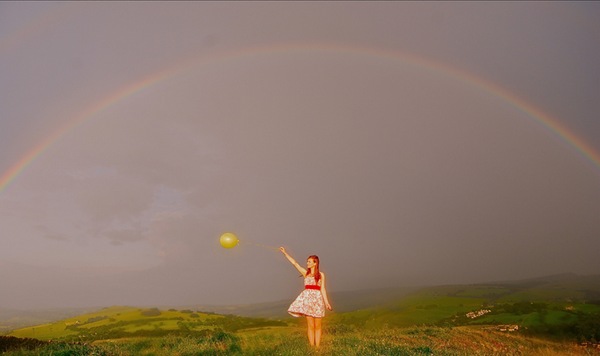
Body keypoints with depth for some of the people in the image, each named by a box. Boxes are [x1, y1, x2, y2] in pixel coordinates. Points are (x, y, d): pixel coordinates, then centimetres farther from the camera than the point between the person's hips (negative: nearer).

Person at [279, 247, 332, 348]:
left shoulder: (321, 274, 5)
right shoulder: (305, 273, 9)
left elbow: (322, 289, 2)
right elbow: (294, 263, 5)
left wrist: (326, 302, -6)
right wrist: (285, 253, 1)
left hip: (318, 299, -1)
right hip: (307, 298, 1)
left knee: (317, 326, 4)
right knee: (310, 325, 1)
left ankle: (317, 347, 9)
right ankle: (312, 346, 6)